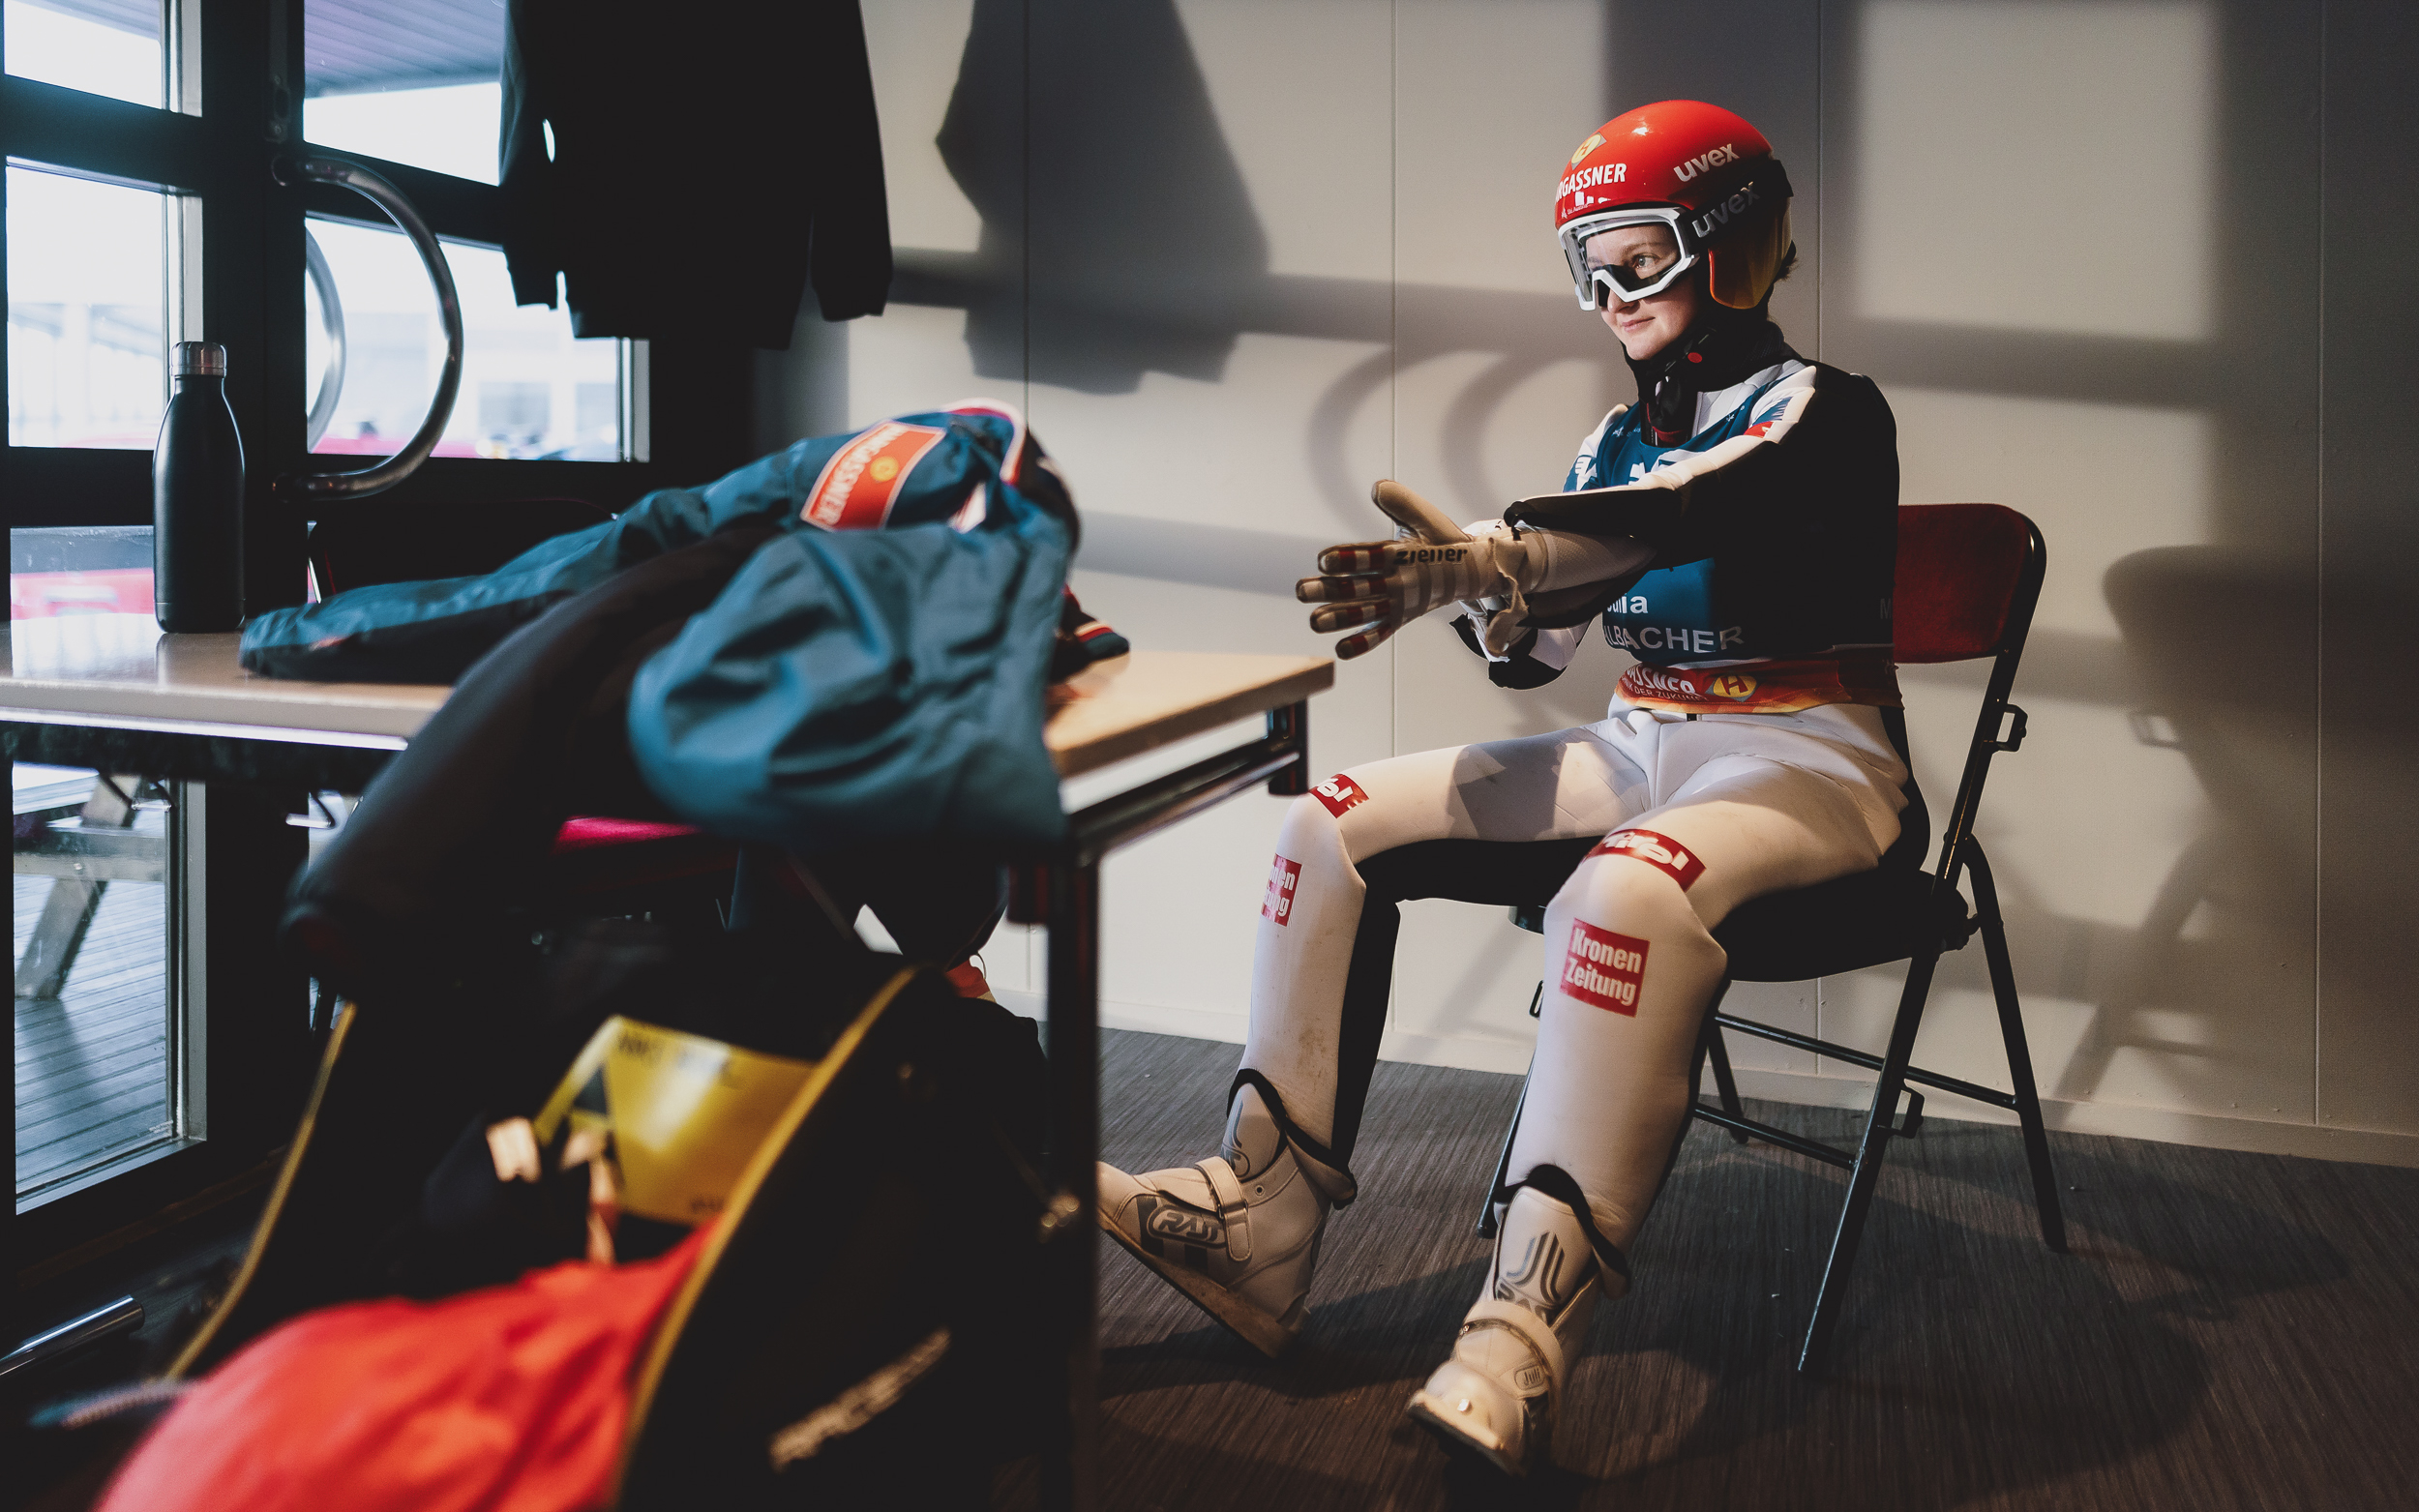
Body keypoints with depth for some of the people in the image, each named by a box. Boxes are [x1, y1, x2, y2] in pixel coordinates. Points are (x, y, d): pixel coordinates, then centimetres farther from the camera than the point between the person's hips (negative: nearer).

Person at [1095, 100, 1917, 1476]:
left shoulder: (1823, 411, -4)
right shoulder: (1621, 437, 17)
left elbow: (1692, 511, -28)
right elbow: (1536, 655, 13)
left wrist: (1480, 557, -43)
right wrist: (1486, 591, -12)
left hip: (1809, 756, -6)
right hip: (1644, 745, 7)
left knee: (1629, 890, -41)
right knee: (1337, 829, -10)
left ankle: (1527, 1339, -42)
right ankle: (1260, 1224, -14)